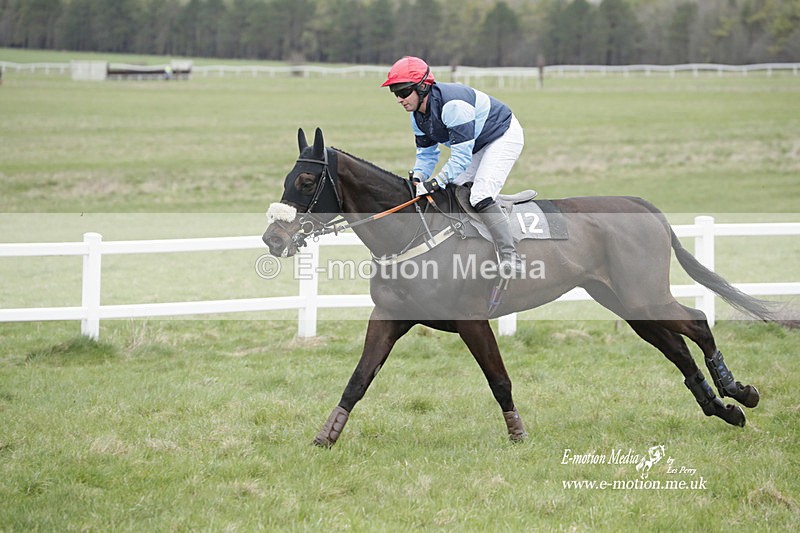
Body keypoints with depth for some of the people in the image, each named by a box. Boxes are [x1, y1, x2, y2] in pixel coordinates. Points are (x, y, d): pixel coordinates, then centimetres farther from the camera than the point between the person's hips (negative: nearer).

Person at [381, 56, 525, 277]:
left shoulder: (452, 104, -35)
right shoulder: (417, 116, -4)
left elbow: (462, 155, -35)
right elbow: (426, 153, 5)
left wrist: (436, 182, -38)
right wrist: (417, 179, -14)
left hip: (504, 136, -10)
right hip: (476, 146, 10)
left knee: (480, 196, -24)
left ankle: (510, 256, -29)